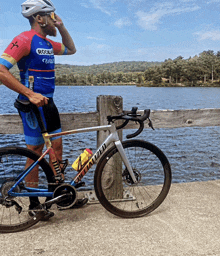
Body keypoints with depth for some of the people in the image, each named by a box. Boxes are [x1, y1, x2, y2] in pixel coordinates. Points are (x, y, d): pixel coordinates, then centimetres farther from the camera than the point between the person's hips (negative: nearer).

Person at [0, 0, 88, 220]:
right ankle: (34, 204, 13)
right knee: (35, 152, -1)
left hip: (47, 103, 9)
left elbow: (71, 49, 30)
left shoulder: (48, 44, 13)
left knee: (56, 148, 11)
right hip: (33, 104, -9)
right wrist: (30, 94, -28)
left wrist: (61, 27, 15)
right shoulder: (25, 39, -13)